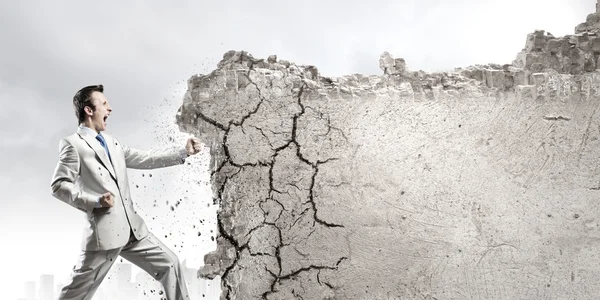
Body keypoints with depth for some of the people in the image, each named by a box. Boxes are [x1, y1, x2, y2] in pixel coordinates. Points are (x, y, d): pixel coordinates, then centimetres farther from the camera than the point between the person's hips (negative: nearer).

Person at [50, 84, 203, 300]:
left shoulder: (112, 142, 17)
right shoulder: (72, 144, -5)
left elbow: (144, 158, 16)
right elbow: (59, 186, -10)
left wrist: (184, 152, 11)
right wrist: (96, 201, -20)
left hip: (132, 228, 7)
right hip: (104, 231, -7)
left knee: (169, 264, 9)